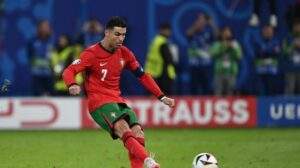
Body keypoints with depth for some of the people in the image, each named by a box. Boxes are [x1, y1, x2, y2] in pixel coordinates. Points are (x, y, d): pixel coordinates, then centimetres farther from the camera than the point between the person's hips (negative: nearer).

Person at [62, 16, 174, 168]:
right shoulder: (92, 53, -7)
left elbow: (142, 75, 18)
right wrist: (72, 85, -36)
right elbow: (68, 72, -13)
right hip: (99, 102, -6)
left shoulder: (124, 53, 10)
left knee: (138, 135, -15)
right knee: (123, 129, -31)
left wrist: (161, 97, 12)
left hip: (118, 101, 6)